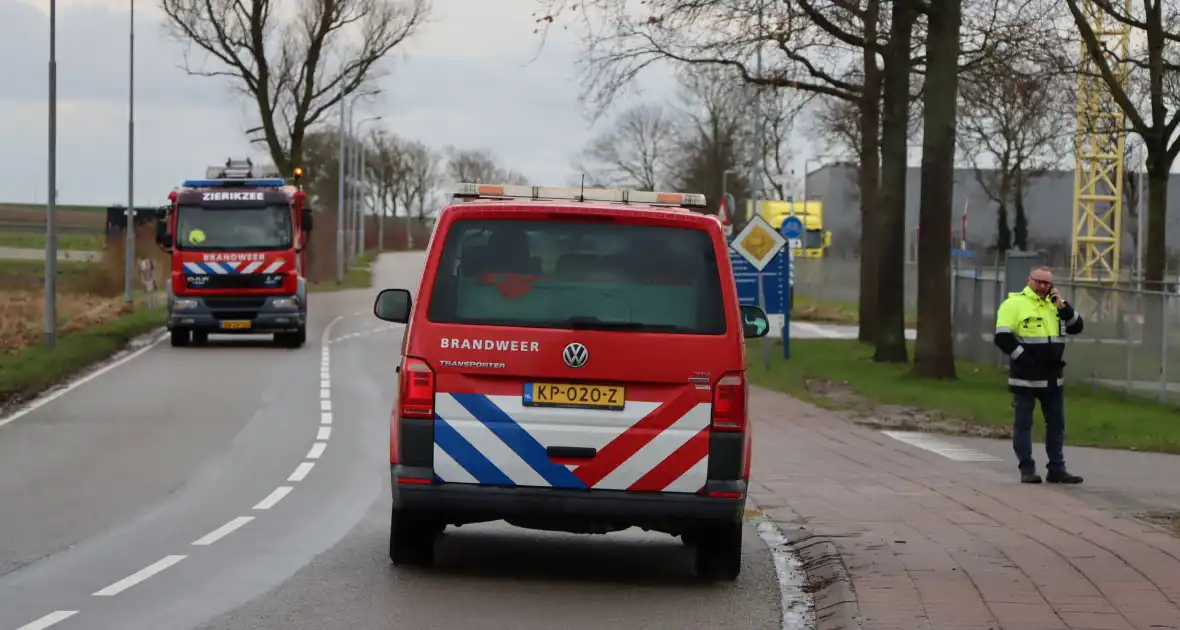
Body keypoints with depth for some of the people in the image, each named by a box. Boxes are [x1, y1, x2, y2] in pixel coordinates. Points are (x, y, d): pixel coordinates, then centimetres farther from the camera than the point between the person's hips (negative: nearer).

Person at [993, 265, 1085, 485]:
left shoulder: (1055, 304, 13)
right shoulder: (1015, 304, -7)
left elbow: (1076, 327, 8)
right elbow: (1003, 338, -14)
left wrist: (1062, 306, -5)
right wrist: (1023, 358, -18)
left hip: (1053, 378, 6)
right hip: (1026, 378, -6)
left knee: (1056, 424, 9)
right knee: (1023, 424, 1)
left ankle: (1056, 468, 15)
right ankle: (1027, 469, 5)